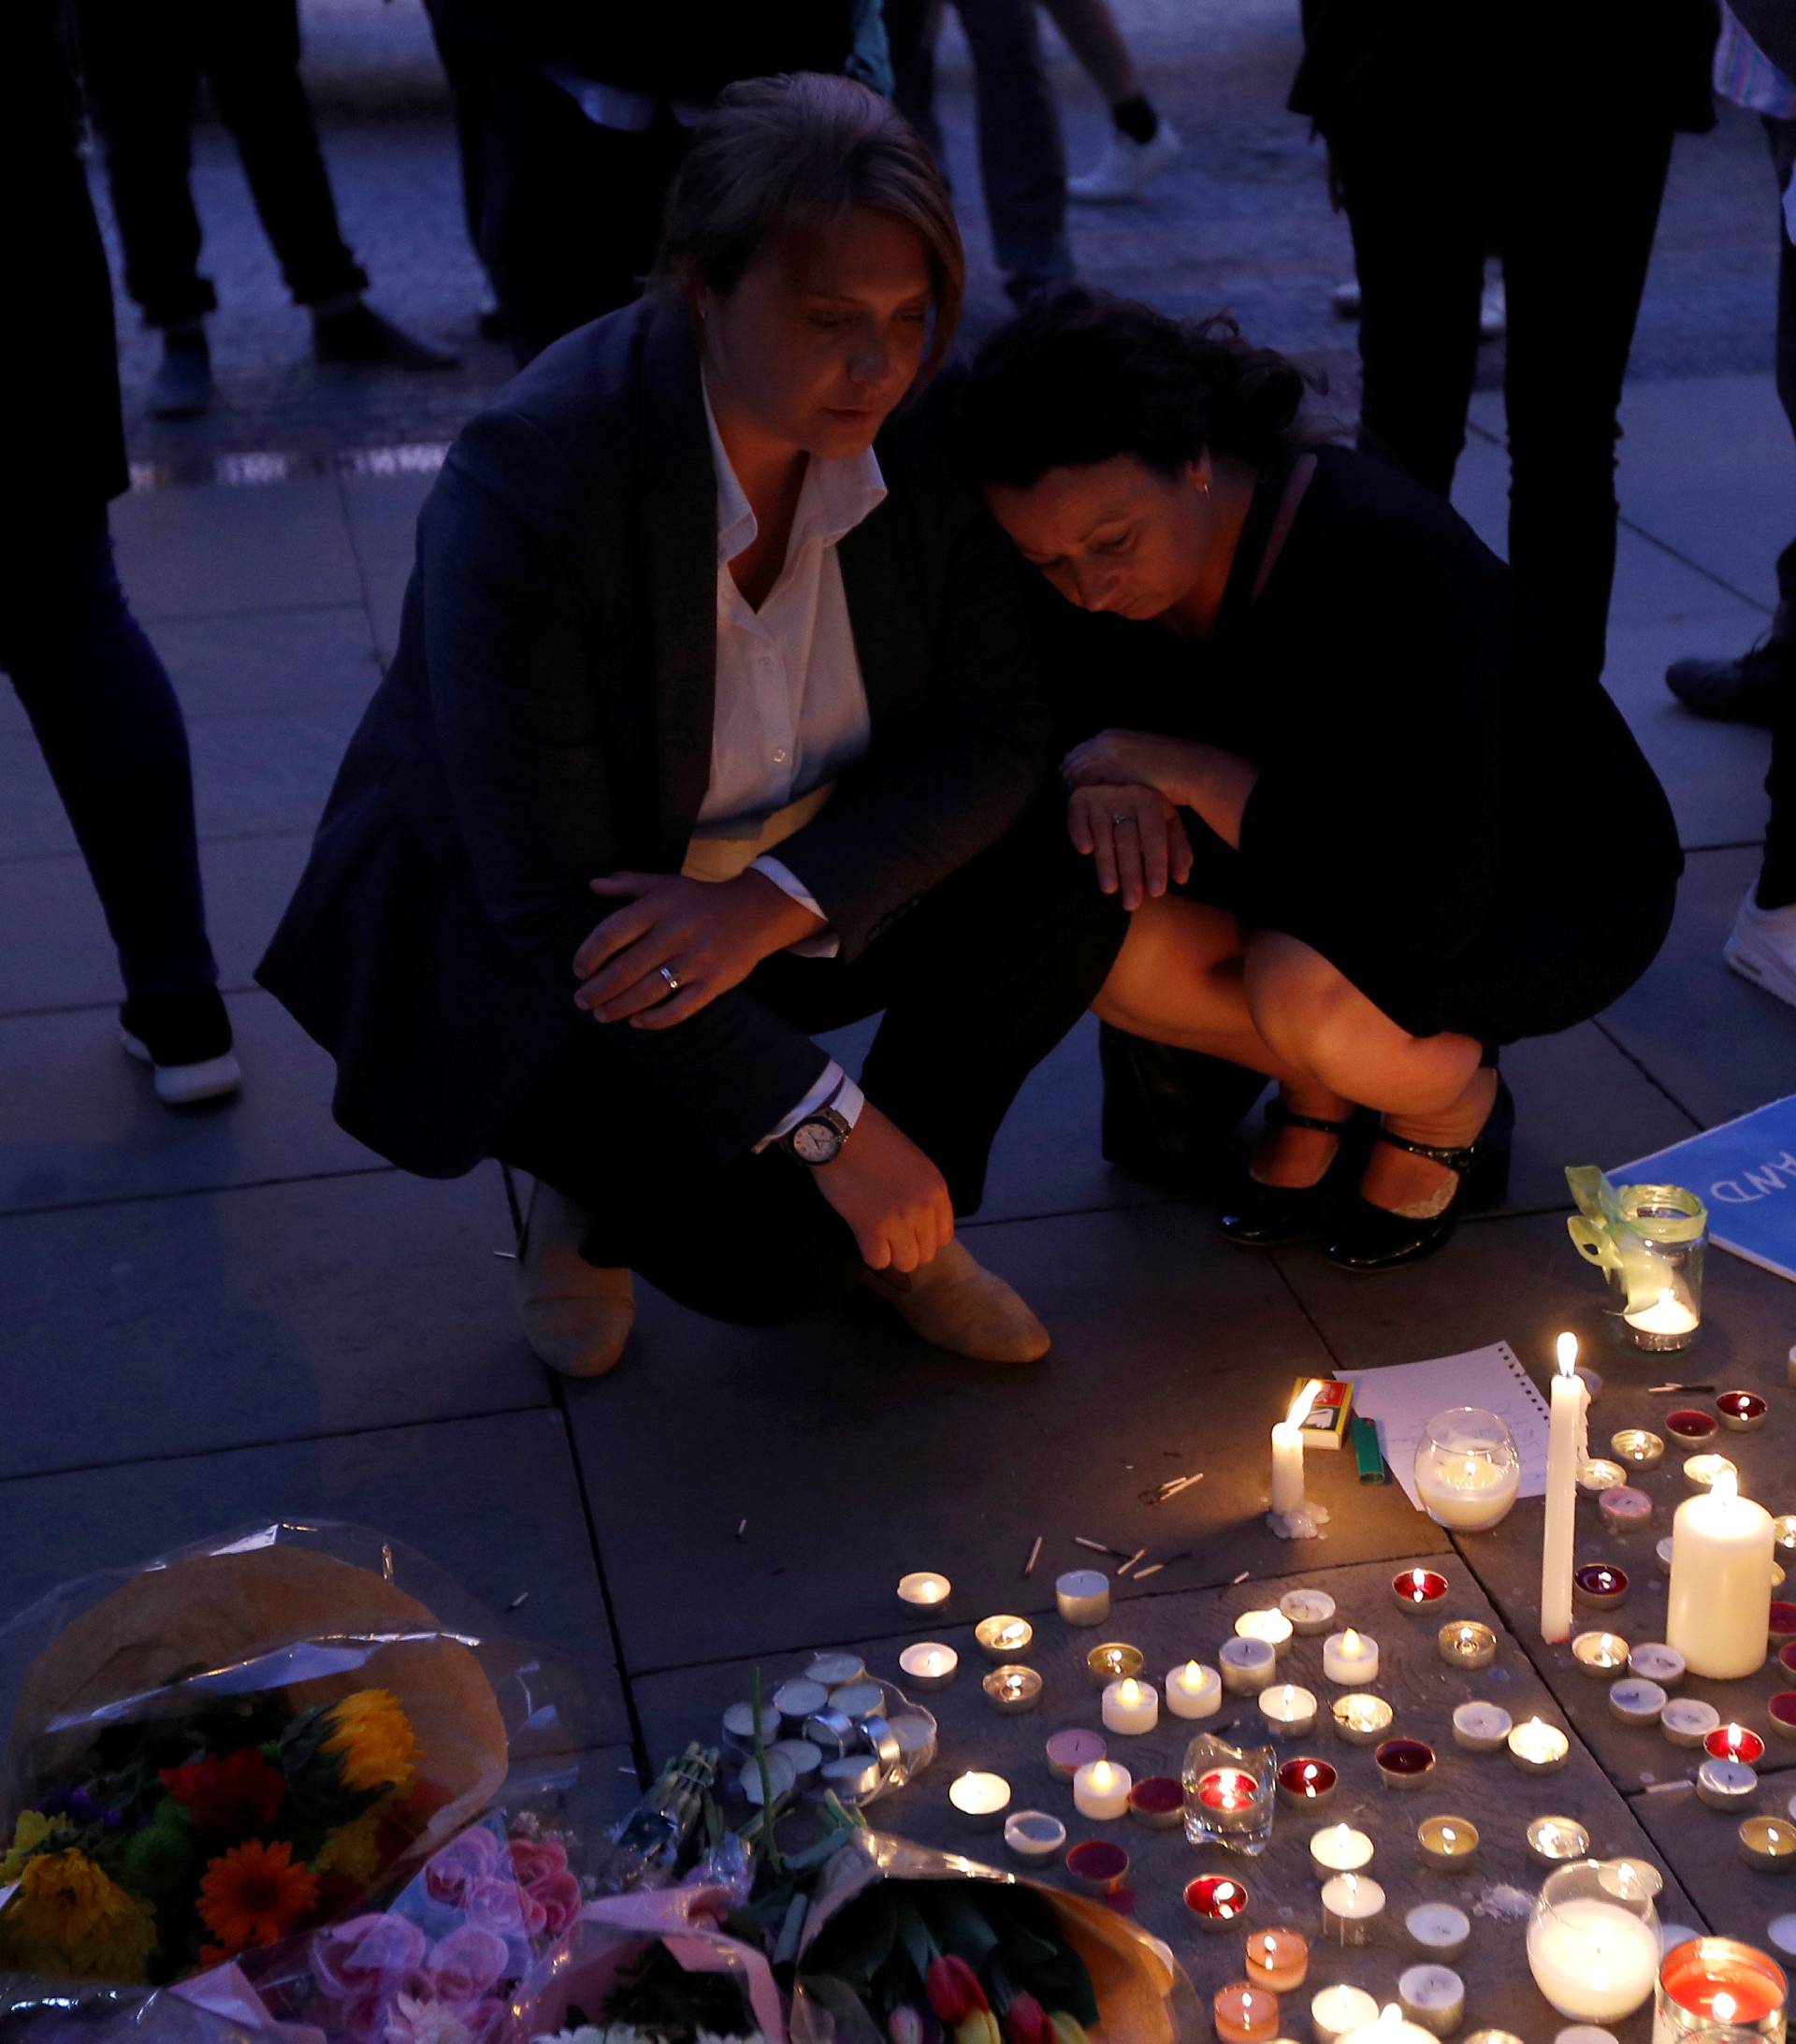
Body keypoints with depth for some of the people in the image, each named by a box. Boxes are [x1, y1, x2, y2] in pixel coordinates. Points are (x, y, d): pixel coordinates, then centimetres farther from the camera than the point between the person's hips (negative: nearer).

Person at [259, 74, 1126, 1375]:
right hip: (500, 940, -5)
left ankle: (898, 1231, 4)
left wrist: (776, 901, -31)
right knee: (765, 1243, -26)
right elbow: (546, 895, -30)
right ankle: (597, 1191, 10)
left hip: (771, 900, 5)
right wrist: (829, 1121, -32)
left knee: (1063, 887, -20)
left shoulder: (921, 429, -14)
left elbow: (995, 732, -13)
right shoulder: (531, 478, -30)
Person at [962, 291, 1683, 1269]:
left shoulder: (1381, 558, -34)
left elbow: (1430, 897, -39)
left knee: (1304, 985, -37)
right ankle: (1317, 1086, 6)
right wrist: (1108, 783, -25)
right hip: (1353, 857, 6)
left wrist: (1190, 770, -35)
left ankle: (1453, 1103, -1)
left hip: (1561, 885, -6)